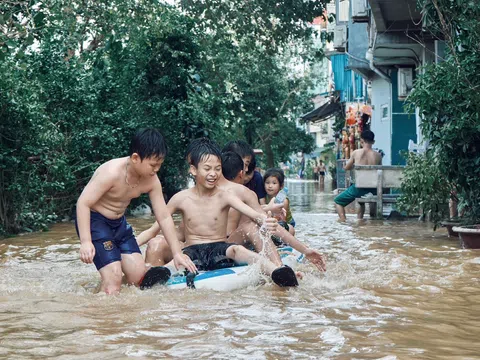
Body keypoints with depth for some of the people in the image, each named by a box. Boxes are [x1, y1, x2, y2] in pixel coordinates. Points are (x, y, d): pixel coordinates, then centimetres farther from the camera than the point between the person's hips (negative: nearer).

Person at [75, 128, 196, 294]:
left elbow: (164, 217, -1)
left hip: (119, 223, 7)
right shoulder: (112, 172, -28)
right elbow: (83, 203, -29)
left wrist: (177, 252, -4)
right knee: (113, 277, -17)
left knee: (139, 274, -2)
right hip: (94, 220, -7)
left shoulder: (152, 181, -9)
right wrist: (85, 242, -37)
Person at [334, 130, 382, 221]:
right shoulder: (378, 155, -2)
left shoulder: (356, 153, -6)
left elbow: (346, 168, 9)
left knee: (338, 201, 17)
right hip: (372, 190, 4)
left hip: (358, 188, -4)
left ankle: (343, 220, -1)